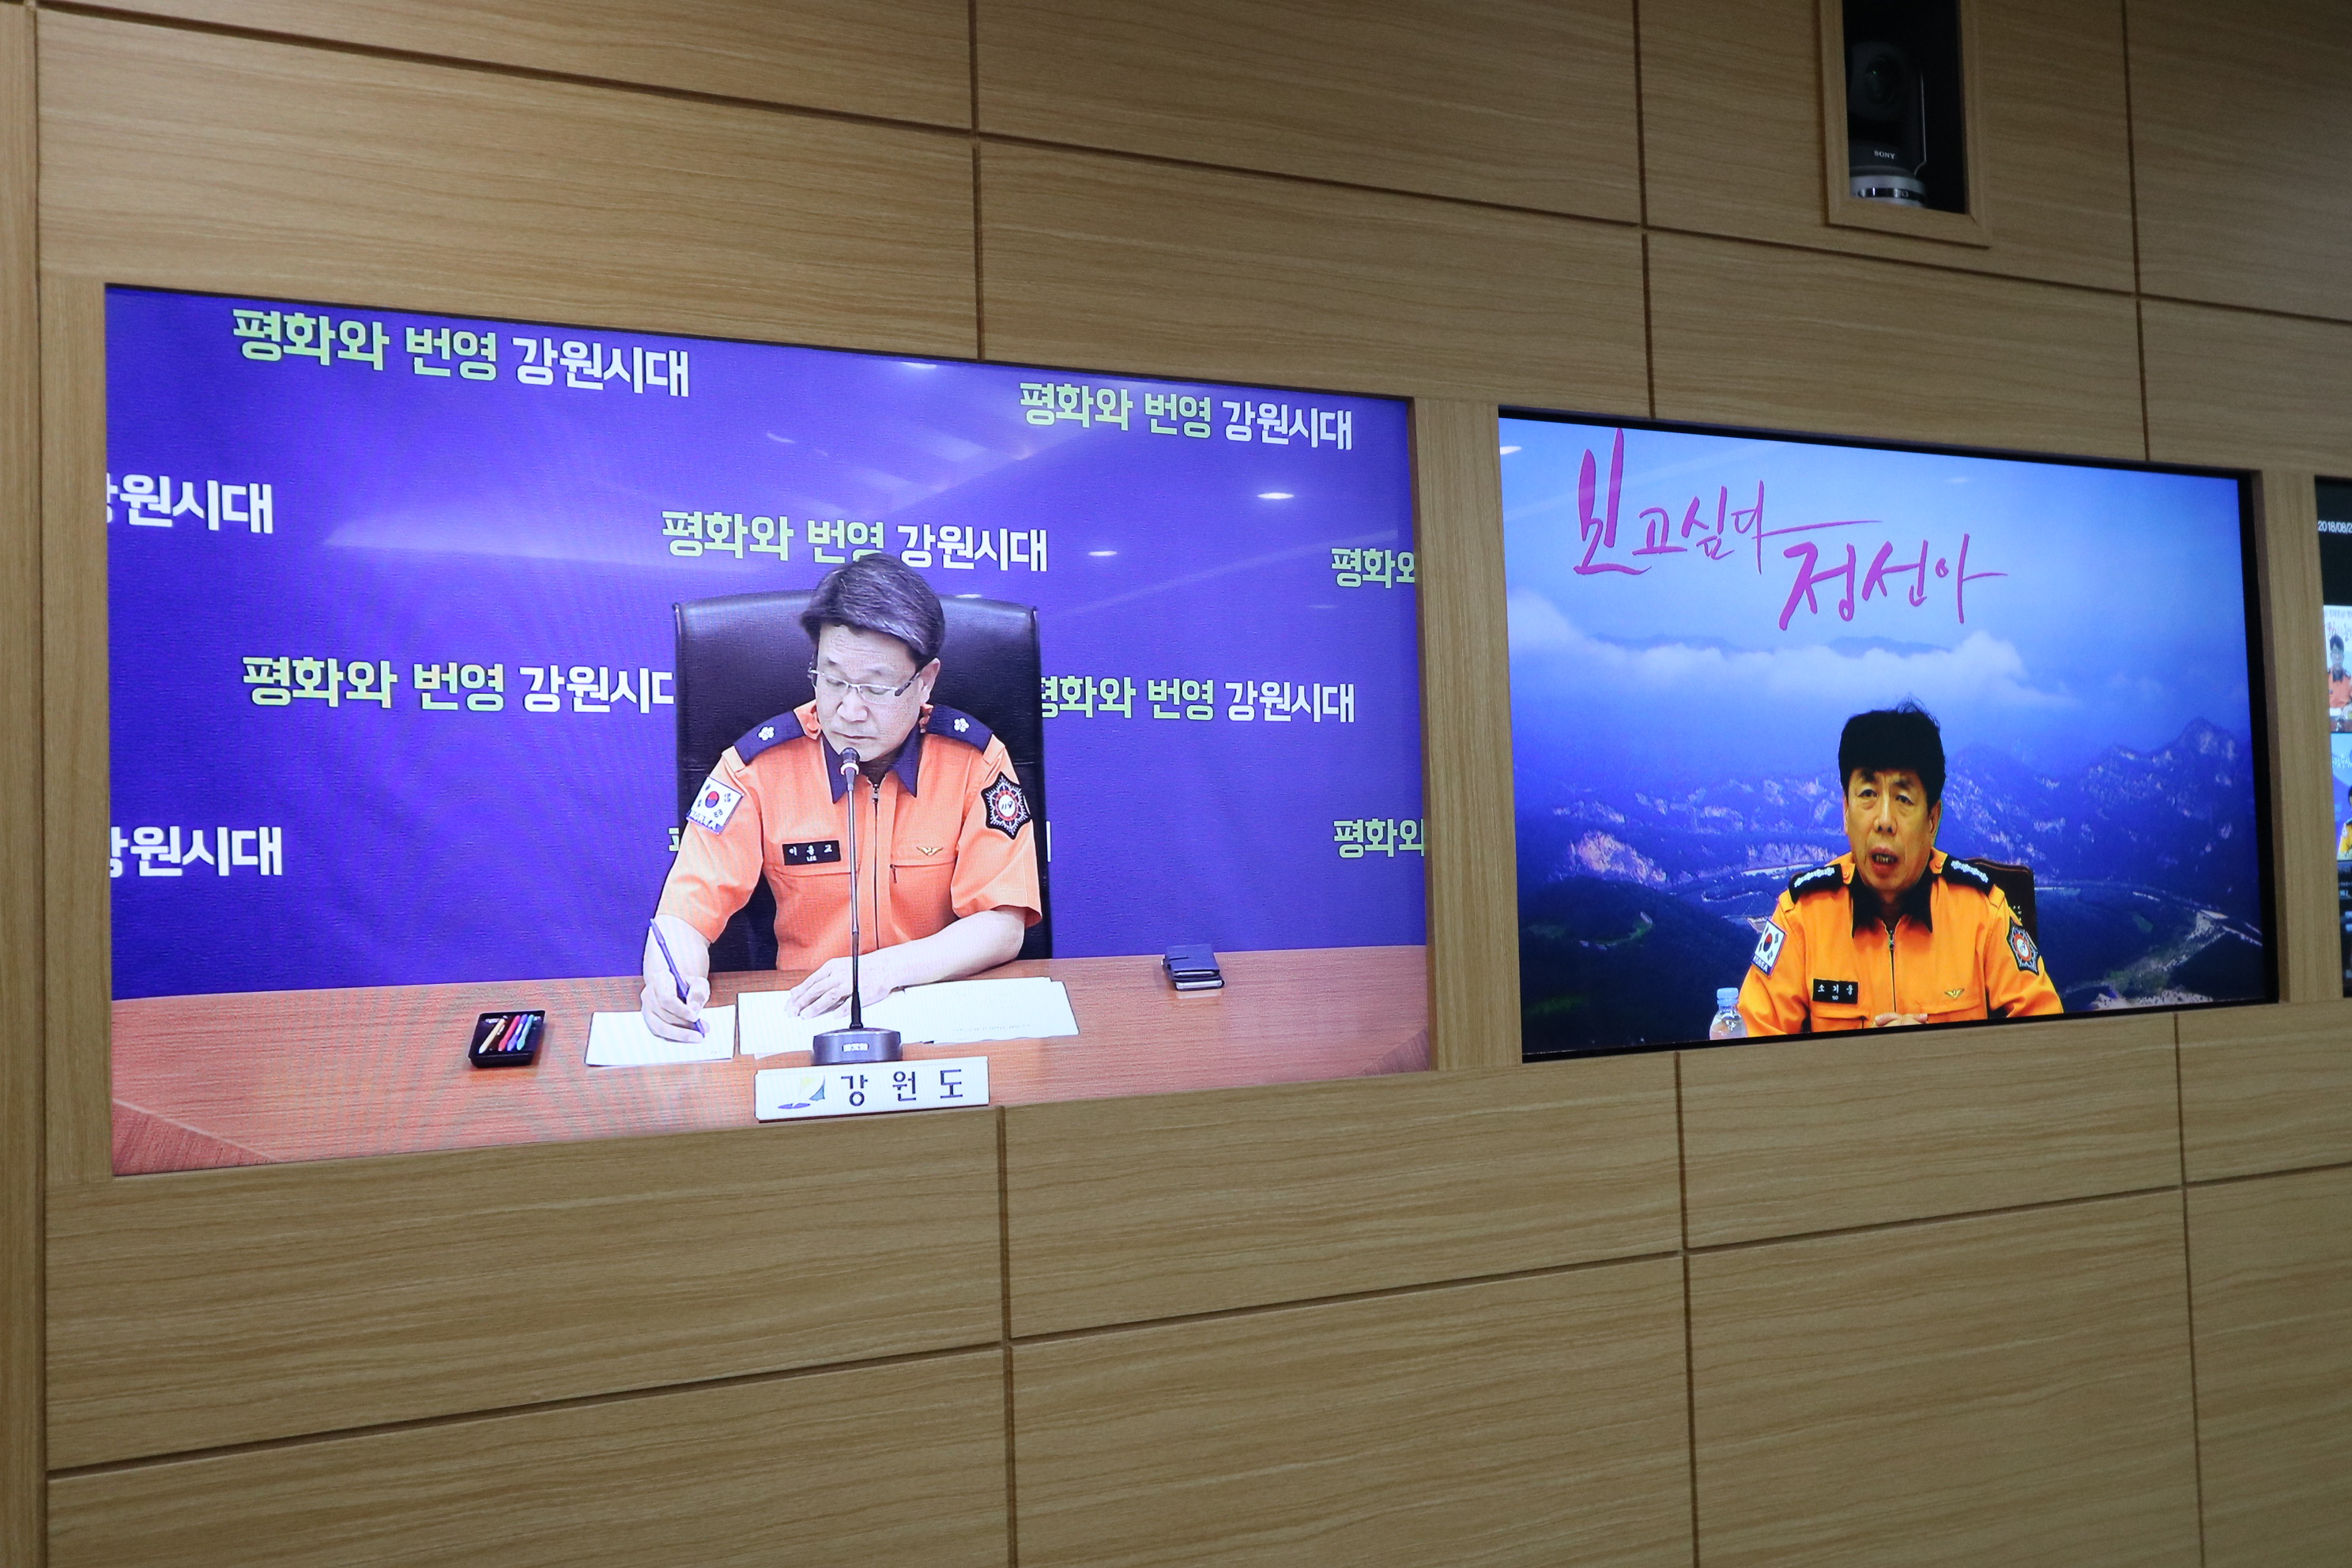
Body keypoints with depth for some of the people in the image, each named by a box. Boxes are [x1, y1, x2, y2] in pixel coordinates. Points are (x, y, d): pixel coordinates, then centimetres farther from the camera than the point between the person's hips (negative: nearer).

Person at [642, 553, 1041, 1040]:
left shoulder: (975, 760, -5)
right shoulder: (760, 764, -5)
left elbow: (1002, 925, -6)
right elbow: (687, 912, -7)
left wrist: (886, 969, -21)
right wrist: (671, 982, -30)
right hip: (801, 1014, 1)